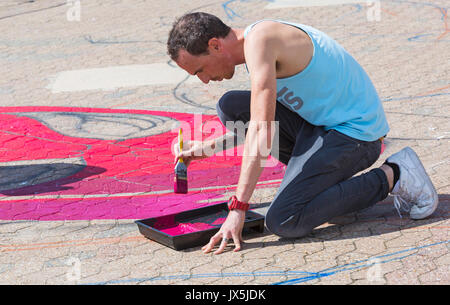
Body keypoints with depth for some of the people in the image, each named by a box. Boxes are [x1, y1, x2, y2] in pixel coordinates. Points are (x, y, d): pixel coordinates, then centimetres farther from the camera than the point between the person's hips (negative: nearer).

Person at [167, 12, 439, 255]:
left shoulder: (259, 39, -21)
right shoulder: (259, 43, 9)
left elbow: (261, 130, -28)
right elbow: (262, 119, 23)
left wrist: (238, 208, -28)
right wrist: (207, 147, 18)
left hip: (355, 132, -9)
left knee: (283, 222, -19)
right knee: (230, 107, 2)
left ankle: (391, 177, -6)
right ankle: (316, 175, 9)